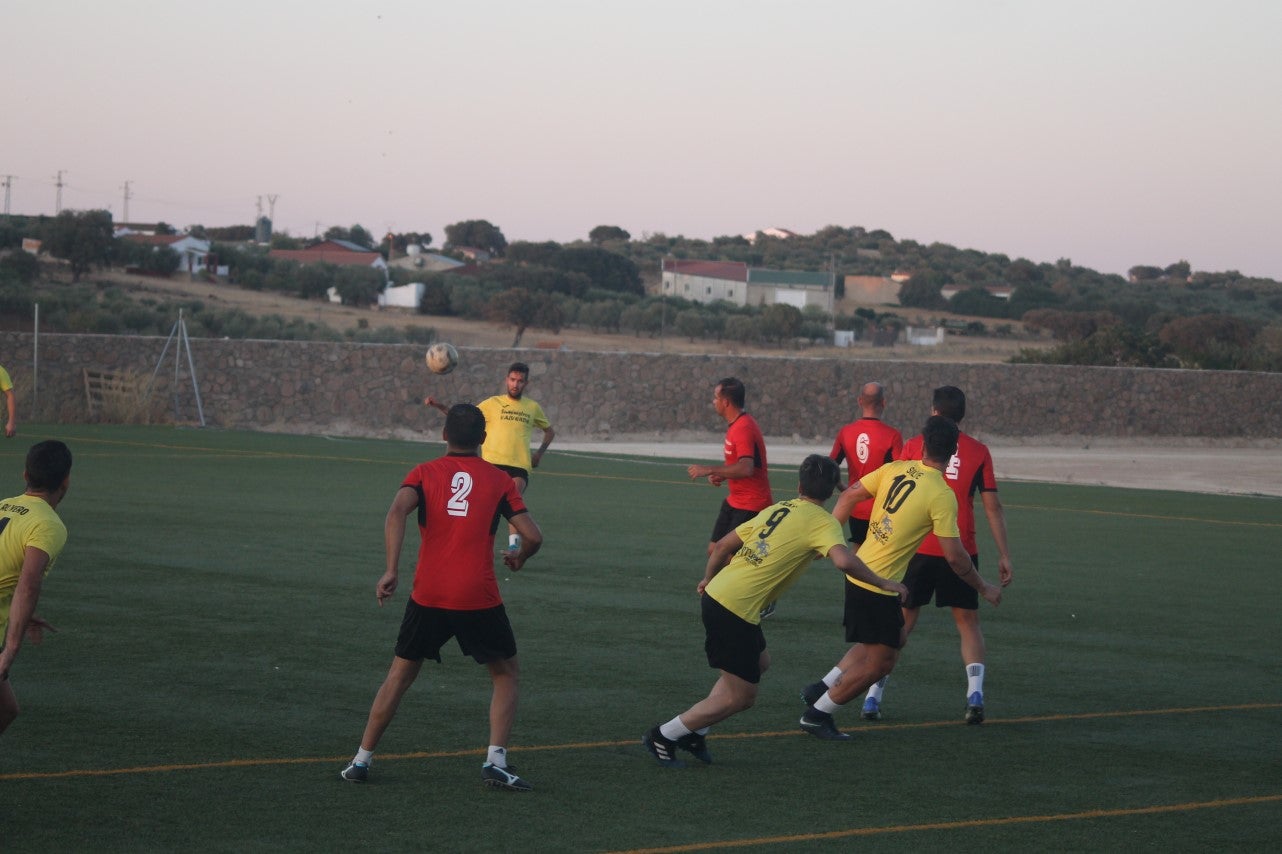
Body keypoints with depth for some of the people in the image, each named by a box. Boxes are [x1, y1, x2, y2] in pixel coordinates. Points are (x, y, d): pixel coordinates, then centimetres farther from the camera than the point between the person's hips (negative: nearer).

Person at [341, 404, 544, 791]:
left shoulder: (425, 473, 9)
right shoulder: (499, 480, 8)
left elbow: (396, 513, -11)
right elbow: (533, 536, 2)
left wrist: (392, 570, -14)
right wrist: (519, 557, 25)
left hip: (428, 596, 1)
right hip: (479, 597, -1)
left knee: (400, 675, 18)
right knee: (506, 674, 17)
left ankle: (361, 760, 17)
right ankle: (496, 762, 2)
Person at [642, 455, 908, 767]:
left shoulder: (776, 509, 14)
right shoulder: (823, 523, -7)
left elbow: (723, 545, 17)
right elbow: (844, 560, -26)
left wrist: (708, 579, 34)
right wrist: (882, 583, -13)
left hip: (716, 594, 8)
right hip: (737, 609, -8)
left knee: (759, 663, 27)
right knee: (740, 697, 4)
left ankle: (693, 731, 26)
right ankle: (663, 736, 10)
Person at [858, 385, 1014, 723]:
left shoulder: (914, 447, 2)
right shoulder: (978, 451, 2)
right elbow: (993, 507, 1)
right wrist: (1004, 555, 5)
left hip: (917, 549, 0)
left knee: (902, 621, 11)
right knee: (968, 622, 11)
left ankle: (873, 696, 6)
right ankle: (975, 692, -9)